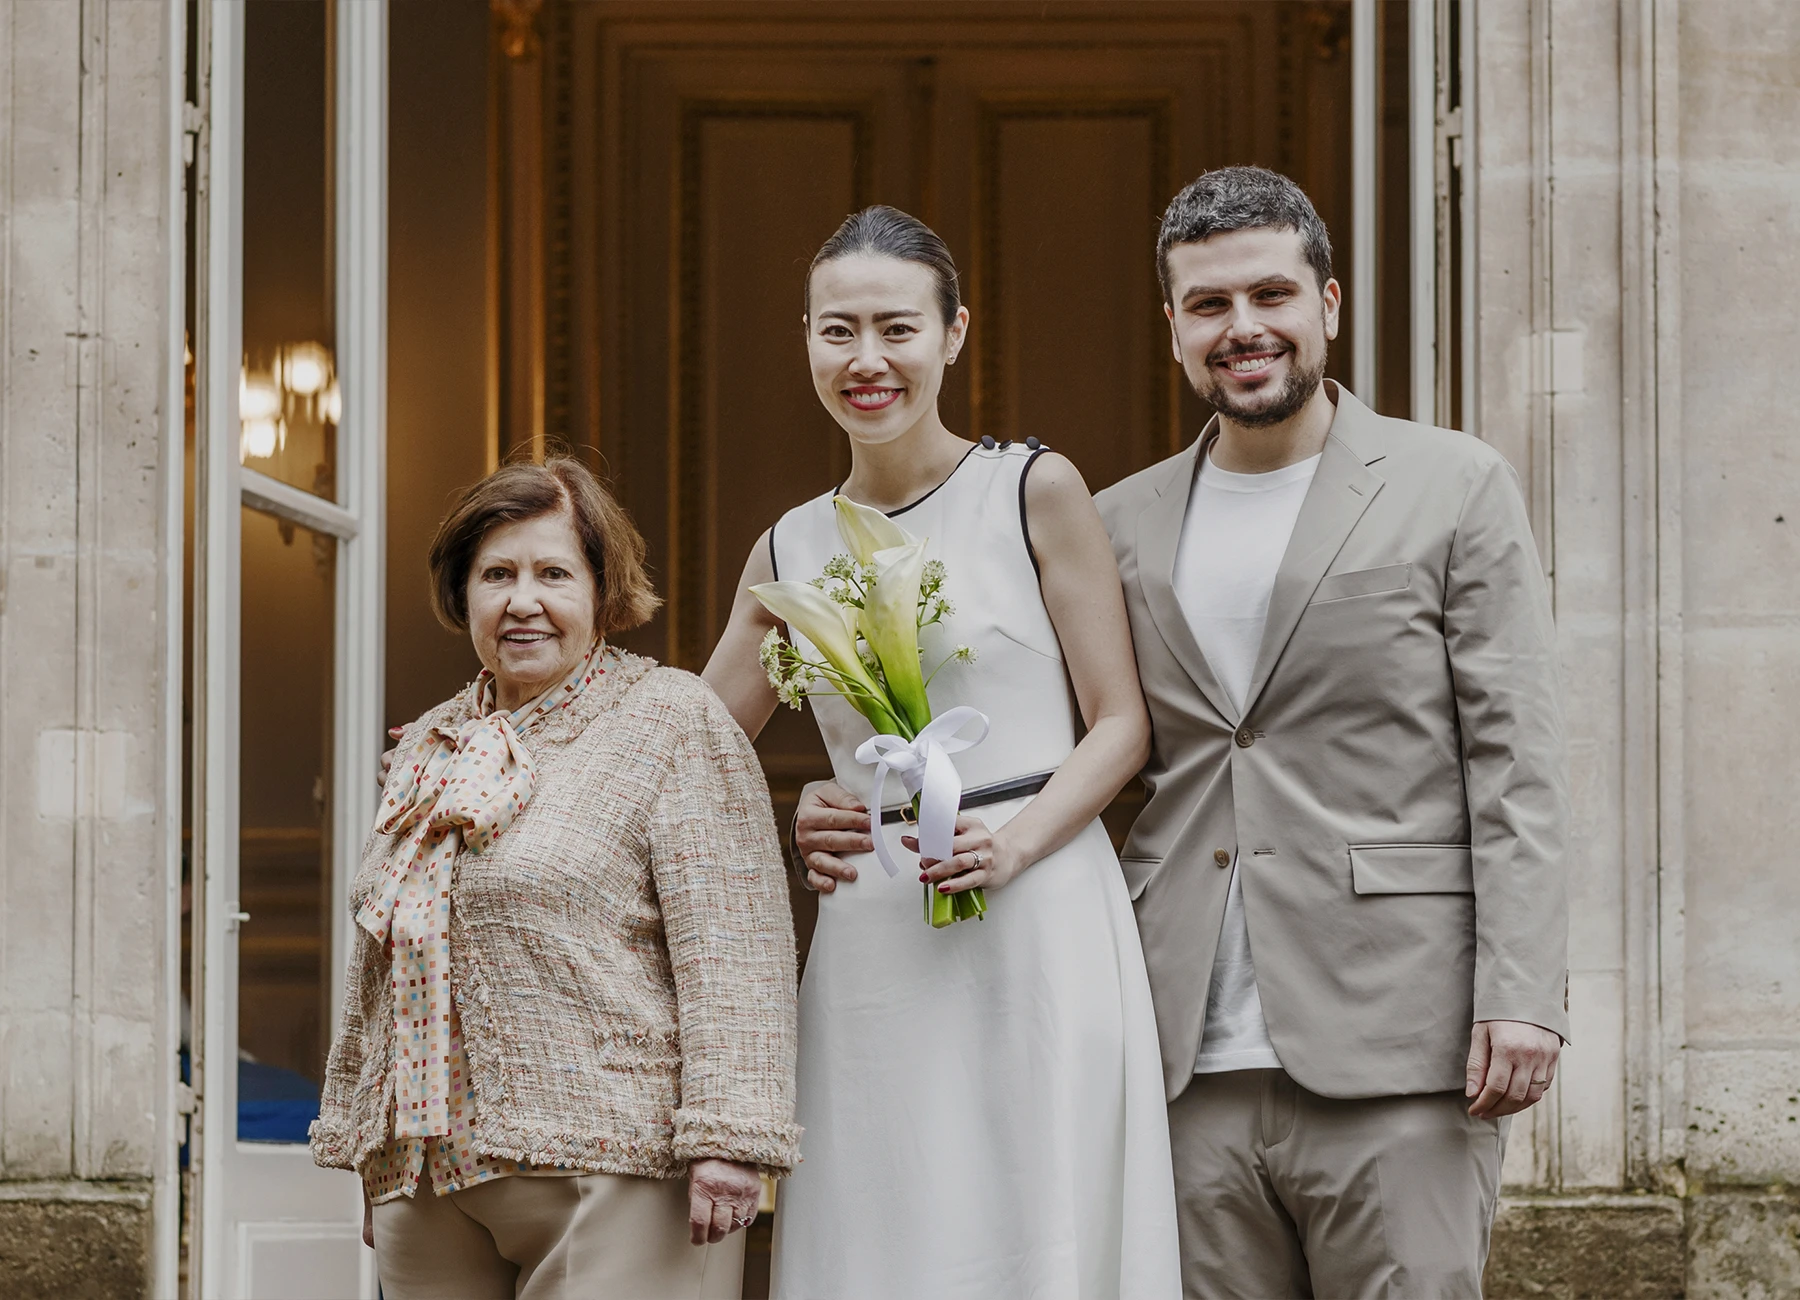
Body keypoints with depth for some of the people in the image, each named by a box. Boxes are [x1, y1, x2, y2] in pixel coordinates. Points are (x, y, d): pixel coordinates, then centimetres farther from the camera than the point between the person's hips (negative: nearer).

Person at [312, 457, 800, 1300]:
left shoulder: (671, 722, -1)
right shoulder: (430, 749, 19)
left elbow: (730, 949, -10)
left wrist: (727, 1137, -18)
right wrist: (368, 1152, 23)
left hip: (612, 1181, -6)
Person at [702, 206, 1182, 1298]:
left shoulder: (1036, 492, 1)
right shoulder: (790, 552, 13)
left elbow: (1121, 722, -1)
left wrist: (1017, 840, -15)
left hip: (1038, 918, -4)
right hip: (868, 944, 4)